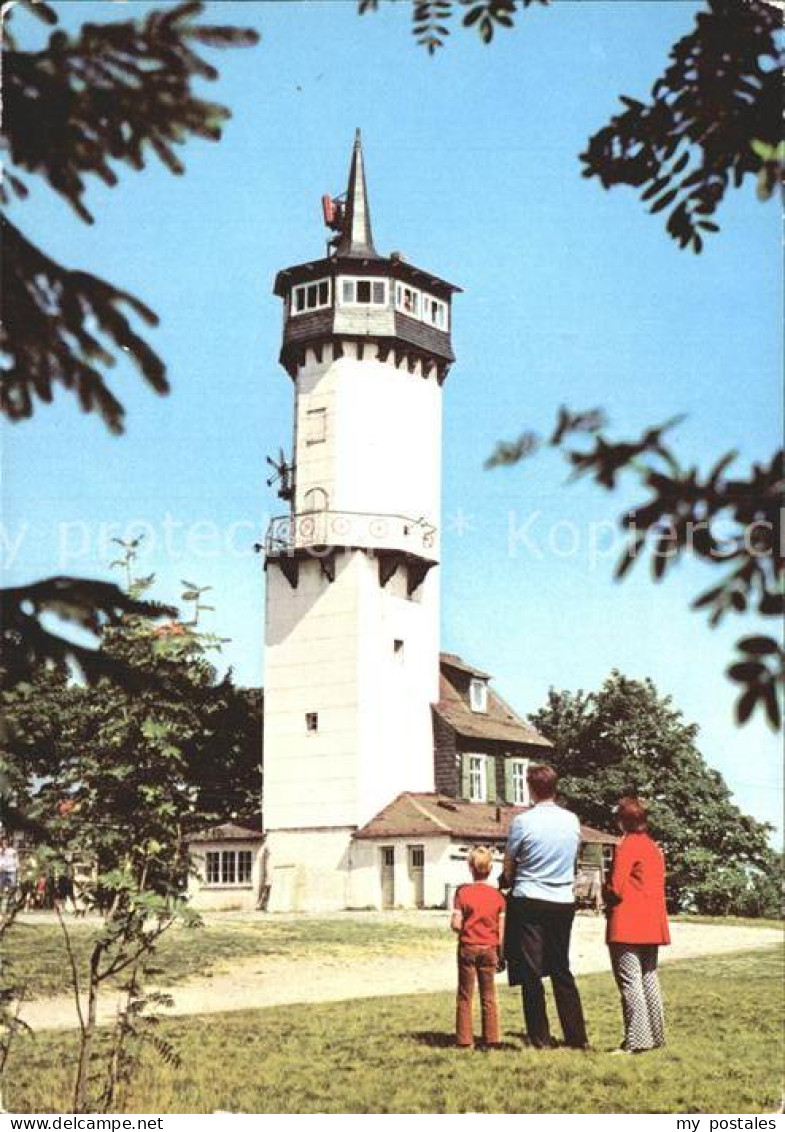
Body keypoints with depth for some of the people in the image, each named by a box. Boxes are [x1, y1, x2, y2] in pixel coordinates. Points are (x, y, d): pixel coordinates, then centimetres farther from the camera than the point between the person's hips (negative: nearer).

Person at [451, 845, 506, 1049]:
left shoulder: (463, 892, -8)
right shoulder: (497, 895, -2)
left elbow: (456, 925, -13)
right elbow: (502, 930, -2)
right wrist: (501, 955, 7)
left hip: (468, 948, -2)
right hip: (489, 949, 2)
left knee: (465, 996, 8)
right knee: (489, 997, 12)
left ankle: (465, 1039, 7)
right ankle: (492, 1038, 12)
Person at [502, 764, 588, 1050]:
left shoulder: (523, 821, -11)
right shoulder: (572, 820, 2)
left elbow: (509, 864, 0)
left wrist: (512, 884, 20)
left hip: (529, 901, -4)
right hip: (564, 902, 4)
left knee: (531, 973, 4)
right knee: (562, 971, 14)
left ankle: (541, 1039, 5)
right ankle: (577, 1038, 14)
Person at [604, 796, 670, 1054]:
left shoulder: (627, 845, -12)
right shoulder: (654, 847, 14)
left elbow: (616, 888, -16)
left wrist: (606, 896, 6)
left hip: (627, 926, -9)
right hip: (652, 924, 9)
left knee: (630, 981, -7)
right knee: (649, 978, 15)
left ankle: (637, 1040, -9)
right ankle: (656, 1035, 19)